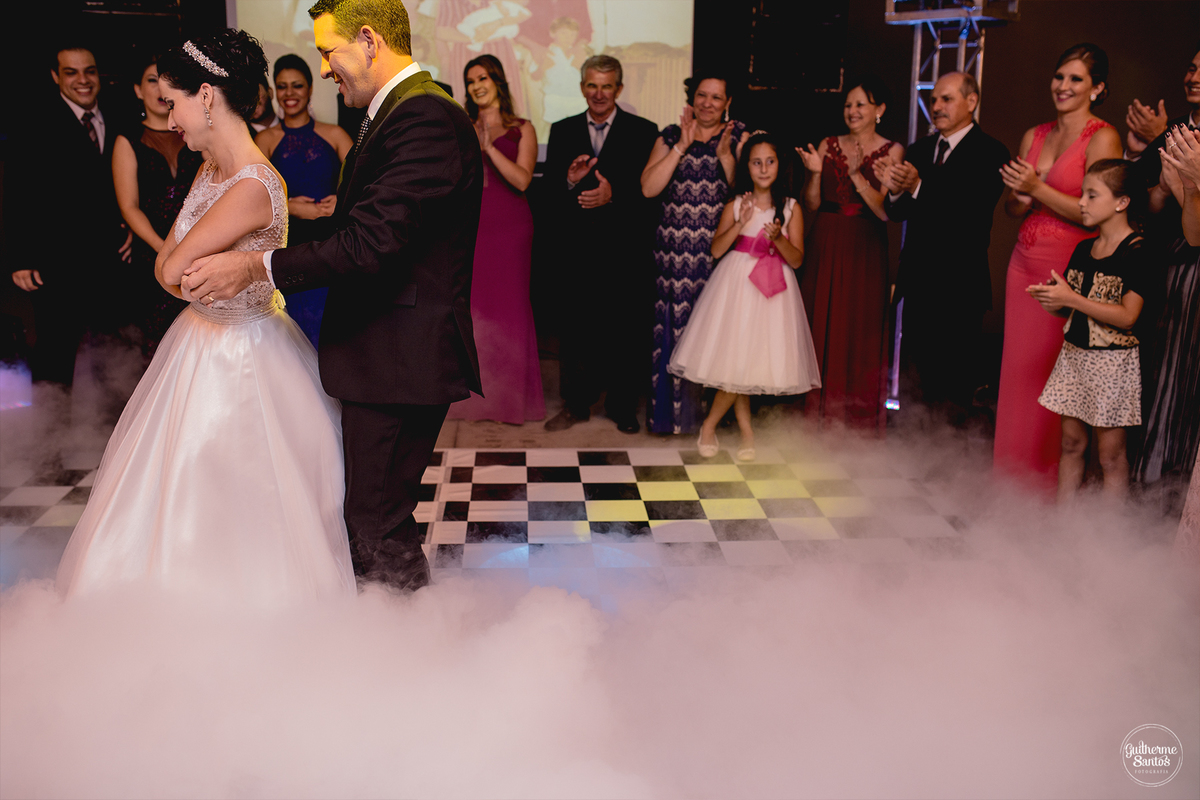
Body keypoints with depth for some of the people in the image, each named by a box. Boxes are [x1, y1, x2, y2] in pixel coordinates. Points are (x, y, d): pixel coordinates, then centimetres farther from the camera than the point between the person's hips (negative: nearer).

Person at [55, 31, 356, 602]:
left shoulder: (253, 187, -26)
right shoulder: (210, 170, 4)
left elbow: (174, 269, -22)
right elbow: (165, 265, 8)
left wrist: (188, 273, -1)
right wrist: (201, 282, -10)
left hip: (240, 357, -10)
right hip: (197, 341, 10)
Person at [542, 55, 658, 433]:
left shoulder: (643, 131, 3)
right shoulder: (562, 131, 12)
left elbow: (649, 188, -6)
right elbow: (549, 186, 6)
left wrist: (614, 193, -23)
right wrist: (569, 180, -15)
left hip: (625, 249, -2)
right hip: (577, 246, 2)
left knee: (625, 330, 5)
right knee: (575, 328, 7)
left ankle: (623, 406, 20)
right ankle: (576, 403, 21)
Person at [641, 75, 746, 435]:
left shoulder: (739, 137, 8)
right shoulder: (670, 137, 10)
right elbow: (648, 188, -4)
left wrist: (725, 156, -15)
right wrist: (682, 146, -9)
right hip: (675, 254, 1)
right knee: (676, 329, 2)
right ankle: (678, 416, 13)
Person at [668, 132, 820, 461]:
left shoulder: (791, 208, 3)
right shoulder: (735, 206, 3)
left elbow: (796, 259, -1)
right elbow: (716, 249, -5)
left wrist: (778, 238, -19)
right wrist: (740, 224, -17)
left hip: (773, 289, 1)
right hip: (736, 285, -1)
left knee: (750, 361, -2)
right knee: (735, 357, -3)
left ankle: (710, 424, 14)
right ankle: (746, 430, 14)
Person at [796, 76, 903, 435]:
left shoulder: (892, 151, 1)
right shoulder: (828, 146, 8)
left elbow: (885, 211, -8)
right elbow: (811, 205, 5)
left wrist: (857, 174, -18)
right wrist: (815, 173, -12)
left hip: (865, 251, -2)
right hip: (826, 247, 3)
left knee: (861, 333, 0)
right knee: (821, 328, 5)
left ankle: (860, 420, 11)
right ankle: (819, 415, 16)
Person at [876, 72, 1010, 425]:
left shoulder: (990, 153, -8)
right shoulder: (919, 149, 12)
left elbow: (973, 214, -22)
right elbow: (898, 214, 8)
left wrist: (918, 187, -30)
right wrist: (894, 190, -15)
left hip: (958, 289, -6)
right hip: (917, 283, 6)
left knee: (951, 390, 0)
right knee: (912, 379, 14)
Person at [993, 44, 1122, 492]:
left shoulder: (1102, 138, -5)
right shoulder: (1034, 136, 15)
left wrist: (1038, 188, -14)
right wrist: (1021, 197, -5)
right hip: (1025, 262, 6)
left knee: (1056, 375, -4)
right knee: (1018, 367, 6)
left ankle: (1049, 481, 8)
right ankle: (1013, 474, 17)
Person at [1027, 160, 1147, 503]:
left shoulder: (1137, 252, -13)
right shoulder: (1083, 249, 9)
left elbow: (1127, 317, -20)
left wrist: (1071, 299, -21)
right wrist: (1052, 302, -7)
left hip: (1112, 362, -7)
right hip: (1073, 355, 7)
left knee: (1111, 453, 1)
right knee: (1071, 442, 12)